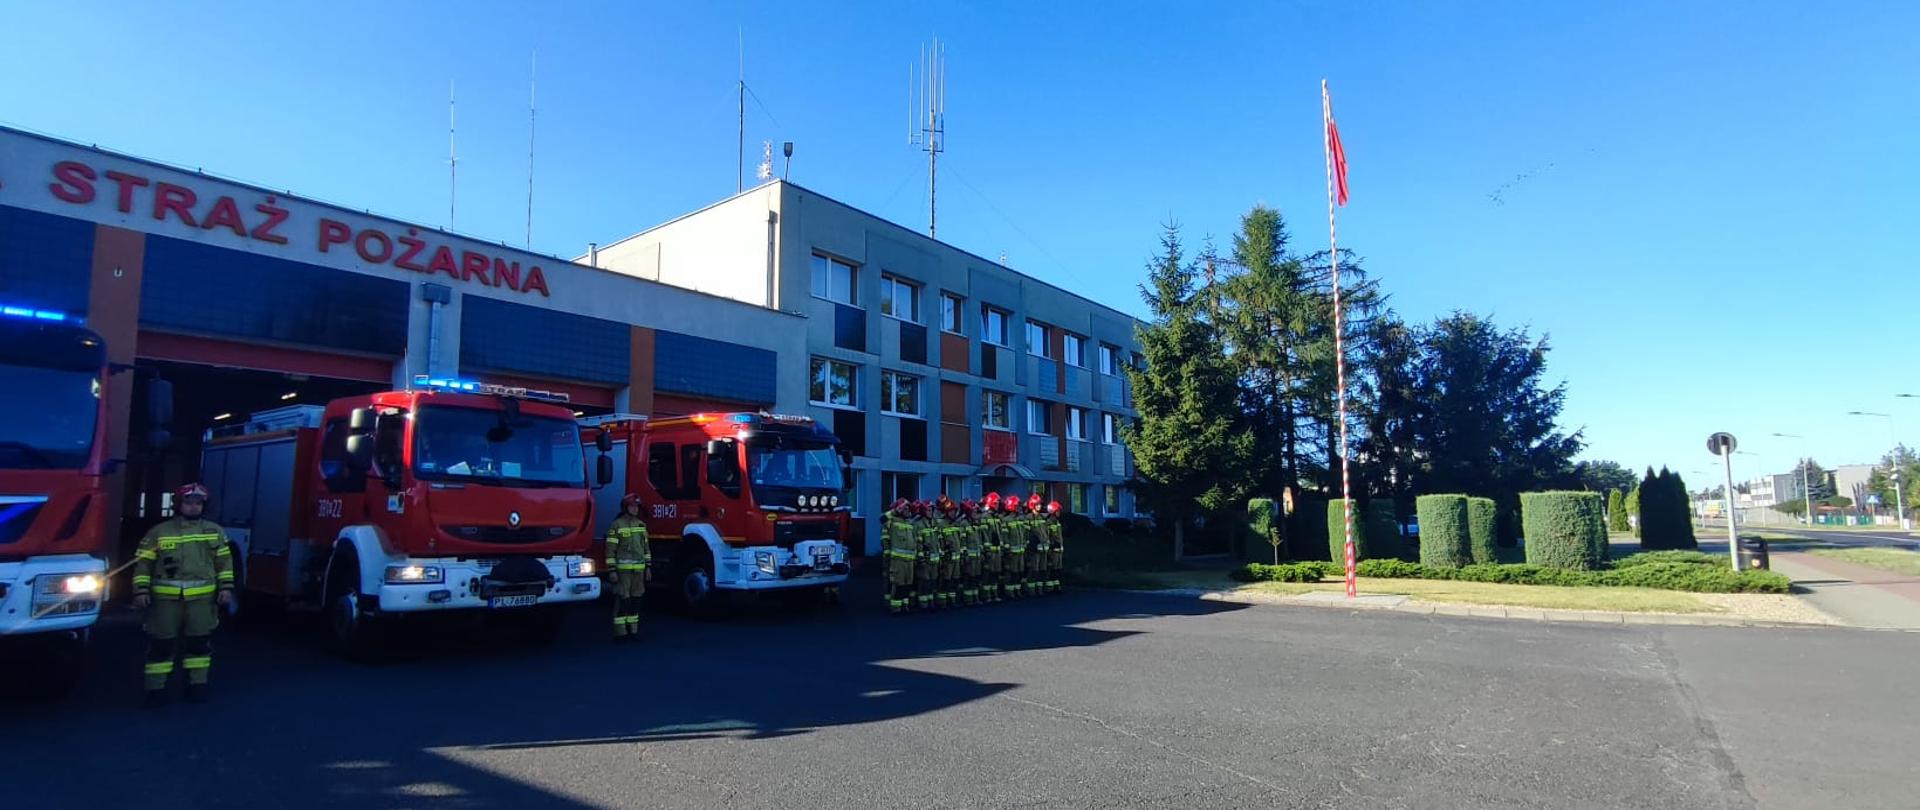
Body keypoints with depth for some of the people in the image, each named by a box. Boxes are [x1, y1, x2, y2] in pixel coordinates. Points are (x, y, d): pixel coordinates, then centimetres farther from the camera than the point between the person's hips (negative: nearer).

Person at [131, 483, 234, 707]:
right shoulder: (158, 532, 3)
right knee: (161, 644, 2)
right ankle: (156, 689, 12)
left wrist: (226, 587, 3)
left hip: (202, 598, 2)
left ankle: (197, 686, 16)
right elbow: (143, 563, 3)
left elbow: (224, 561, 11)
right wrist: (141, 590, -6)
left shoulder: (215, 531, 10)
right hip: (166, 598, -1)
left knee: (199, 643, 6)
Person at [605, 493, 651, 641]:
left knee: (635, 599, 8)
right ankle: (620, 632, -1)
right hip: (622, 569, -6)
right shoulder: (616, 525, -5)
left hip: (639, 569, 6)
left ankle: (633, 629, 15)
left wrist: (648, 567, 13)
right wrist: (611, 570, -12)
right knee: (622, 600, -5)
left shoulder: (641, 525, 13)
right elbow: (610, 549, -8)